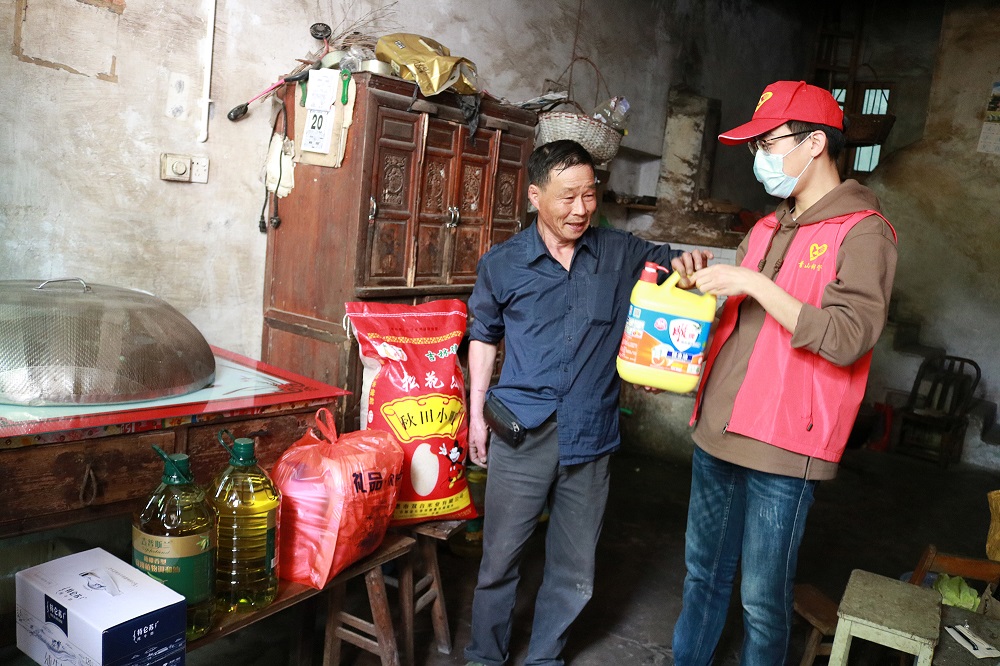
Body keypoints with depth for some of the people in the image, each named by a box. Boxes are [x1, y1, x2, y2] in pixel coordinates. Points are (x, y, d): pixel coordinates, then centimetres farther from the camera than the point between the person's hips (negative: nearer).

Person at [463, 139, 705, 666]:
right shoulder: (502, 264, 1)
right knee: (500, 556, 8)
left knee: (574, 571, 14)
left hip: (591, 435, 2)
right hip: (522, 434, -1)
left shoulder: (621, 253, 3)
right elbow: (484, 335, 11)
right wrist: (476, 412, 8)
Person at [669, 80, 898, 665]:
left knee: (762, 599, 7)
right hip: (718, 431, 7)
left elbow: (846, 340, -19)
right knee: (704, 571, 20)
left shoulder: (863, 232, -8)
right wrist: (702, 282, 2)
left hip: (782, 446, -7)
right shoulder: (769, 228, 15)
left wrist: (753, 284, -20)